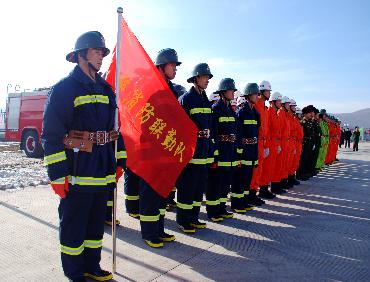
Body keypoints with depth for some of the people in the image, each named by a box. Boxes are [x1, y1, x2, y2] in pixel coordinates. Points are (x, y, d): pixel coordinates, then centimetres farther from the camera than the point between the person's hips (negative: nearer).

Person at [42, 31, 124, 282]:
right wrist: (58, 174, -16)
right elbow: (51, 134, -12)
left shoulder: (106, 89, 14)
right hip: (77, 172, -6)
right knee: (73, 224, 8)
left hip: (103, 171, 7)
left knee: (97, 220, 17)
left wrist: (118, 162, 11)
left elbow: (114, 128, 16)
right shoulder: (65, 88, -7)